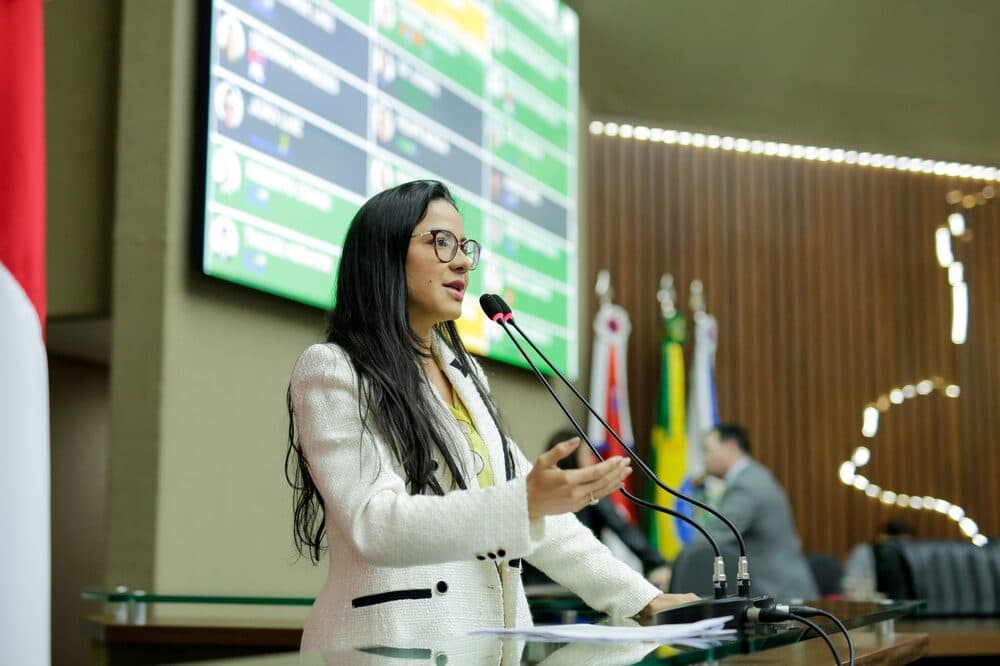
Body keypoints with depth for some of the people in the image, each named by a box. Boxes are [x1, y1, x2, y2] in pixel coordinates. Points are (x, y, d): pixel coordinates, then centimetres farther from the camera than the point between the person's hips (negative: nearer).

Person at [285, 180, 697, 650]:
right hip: (394, 642, -6)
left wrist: (642, 599, 8)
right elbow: (373, 525, -19)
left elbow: (532, 506, 15)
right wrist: (525, 503, -30)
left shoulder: (463, 374, 16)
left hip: (492, 640, 7)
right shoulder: (331, 371, -7)